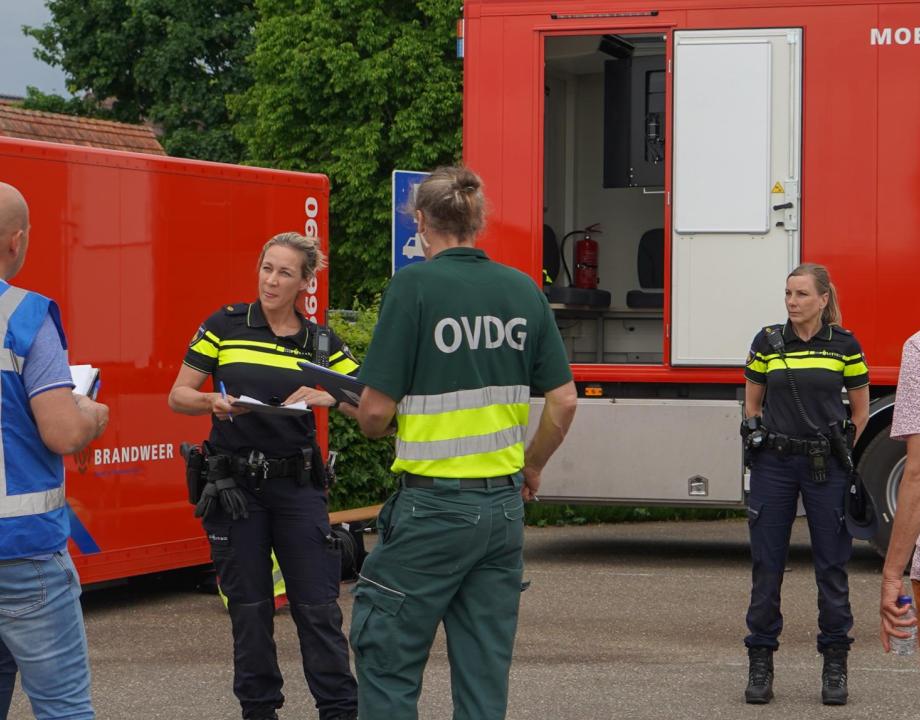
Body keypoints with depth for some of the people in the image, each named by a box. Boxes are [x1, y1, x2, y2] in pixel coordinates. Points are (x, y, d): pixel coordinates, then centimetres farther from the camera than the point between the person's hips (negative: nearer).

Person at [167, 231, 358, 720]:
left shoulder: (321, 342, 5)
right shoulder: (224, 326, 1)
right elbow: (178, 396, 1)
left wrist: (330, 397, -20)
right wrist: (211, 402, -20)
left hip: (297, 482, 1)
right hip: (234, 483, -1)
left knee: (317, 604, -2)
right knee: (249, 605, 5)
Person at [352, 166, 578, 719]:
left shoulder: (415, 285, -10)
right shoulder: (524, 290, 6)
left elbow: (376, 412, -12)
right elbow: (564, 401, 7)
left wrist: (381, 424, 11)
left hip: (434, 506, -5)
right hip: (504, 505, 5)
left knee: (387, 660, 4)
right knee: (486, 669, 10)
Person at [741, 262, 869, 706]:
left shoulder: (844, 345, 0)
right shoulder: (767, 342, 2)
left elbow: (860, 408, 11)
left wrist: (842, 451, 7)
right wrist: (760, 440, 5)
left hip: (825, 466, -1)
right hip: (774, 465, 1)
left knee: (832, 565, 2)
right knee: (766, 564, 2)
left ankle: (835, 667, 11)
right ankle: (760, 664, 10)